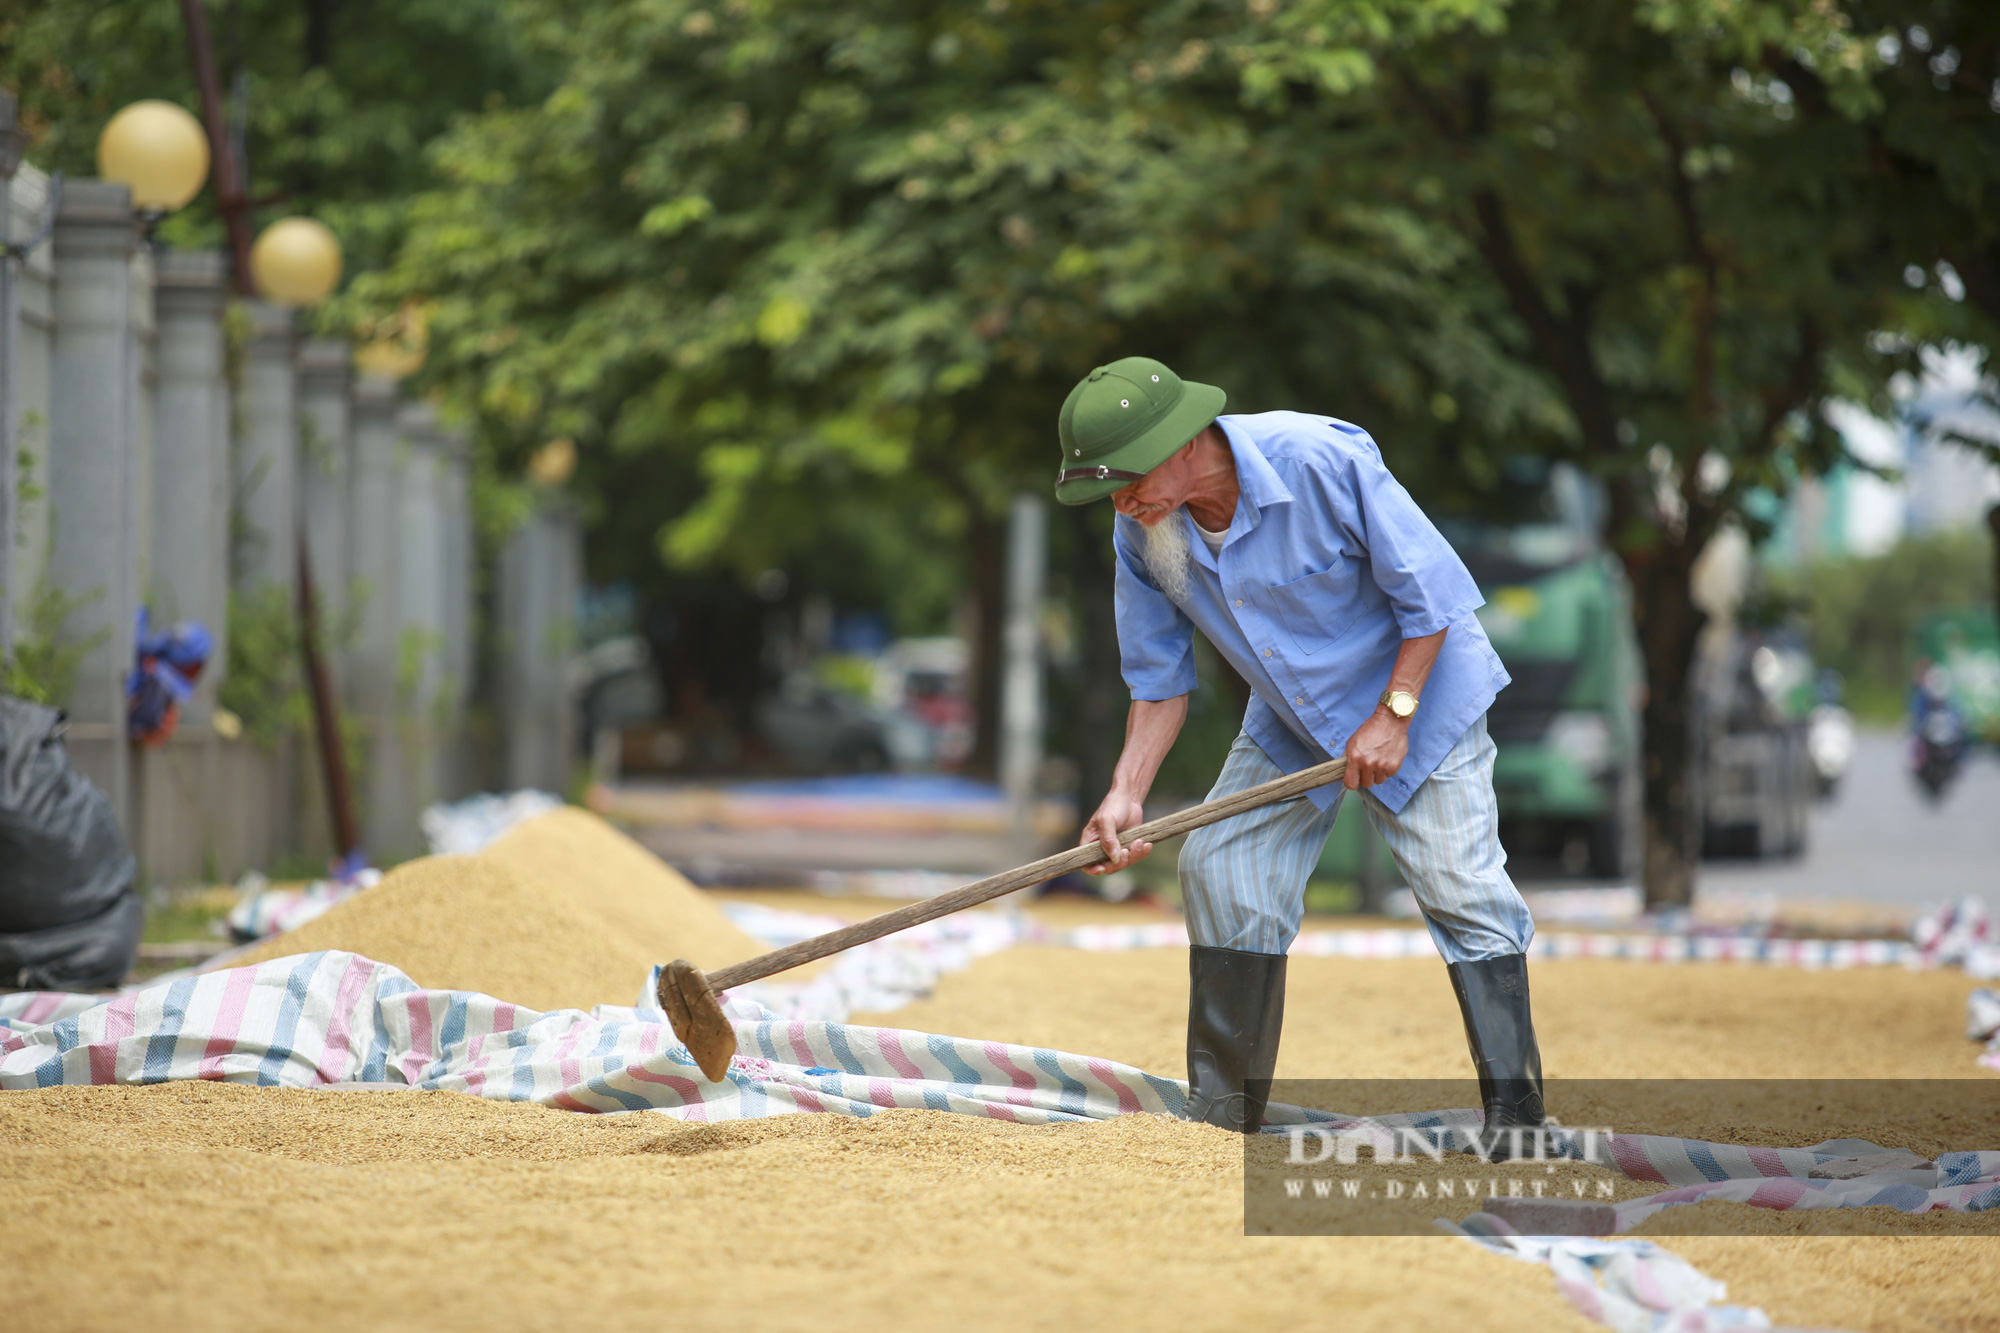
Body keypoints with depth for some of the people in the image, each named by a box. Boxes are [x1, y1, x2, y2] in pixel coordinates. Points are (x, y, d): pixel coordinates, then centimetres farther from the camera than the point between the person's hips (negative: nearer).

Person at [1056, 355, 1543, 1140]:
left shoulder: (1324, 460, -32)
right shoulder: (1142, 531, -15)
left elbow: (1431, 589, -24)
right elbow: (1161, 680, -3)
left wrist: (1392, 716, -25)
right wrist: (1126, 795, -15)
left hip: (1415, 691, -5)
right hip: (1289, 720, 6)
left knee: (1458, 884, -14)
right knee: (1218, 869, -1)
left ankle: (1514, 1115, -8)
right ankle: (1223, 1115, 10)